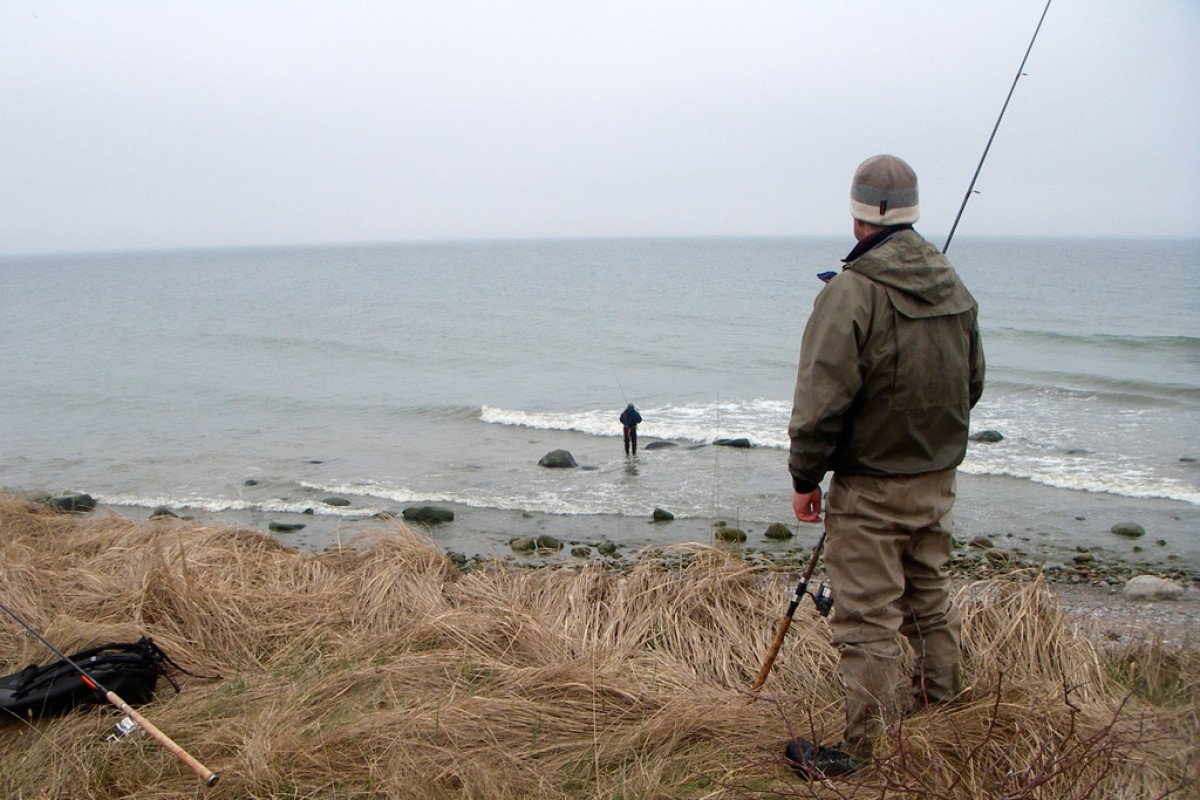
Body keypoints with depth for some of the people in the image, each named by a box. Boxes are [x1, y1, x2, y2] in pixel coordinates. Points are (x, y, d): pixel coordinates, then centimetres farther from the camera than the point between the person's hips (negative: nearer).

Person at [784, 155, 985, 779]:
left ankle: (864, 756, 8)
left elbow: (822, 399, -19)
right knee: (930, 604, 21)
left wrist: (805, 477, -10)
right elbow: (972, 384, 16)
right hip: (938, 480, 8)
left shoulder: (852, 291, -18)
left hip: (870, 488, -8)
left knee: (867, 622, -1)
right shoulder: (953, 288, 6)